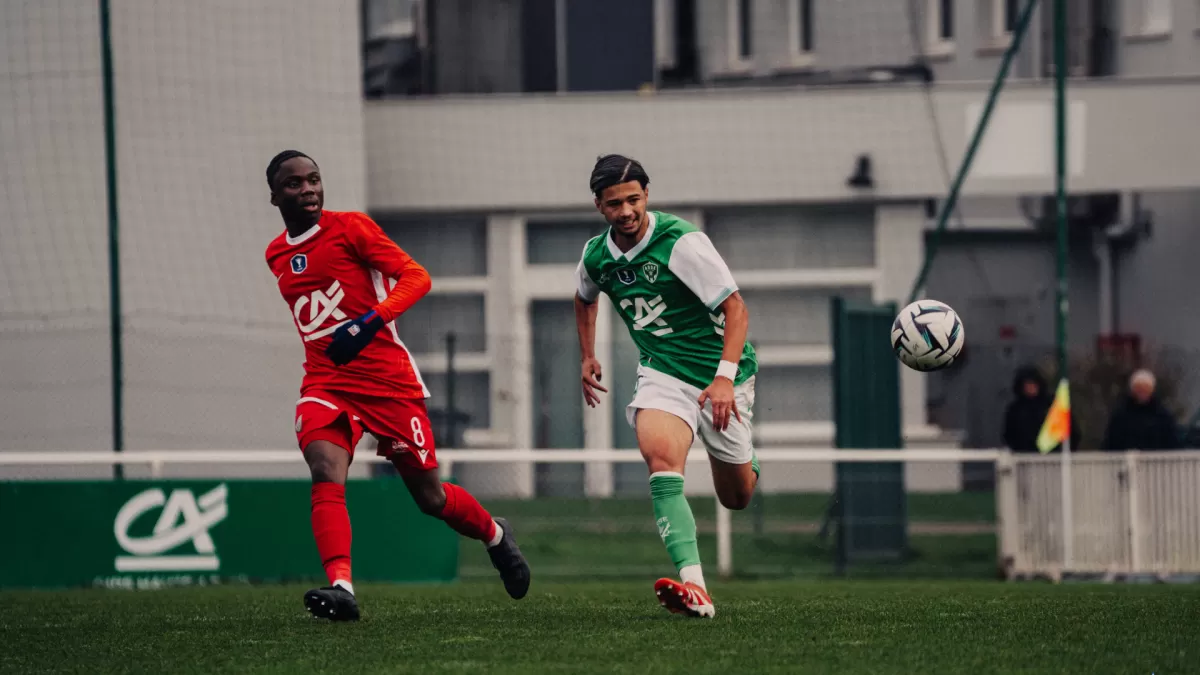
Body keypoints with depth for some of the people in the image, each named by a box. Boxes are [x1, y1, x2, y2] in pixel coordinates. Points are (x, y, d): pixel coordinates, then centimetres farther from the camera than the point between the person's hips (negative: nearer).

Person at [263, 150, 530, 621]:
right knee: (325, 472, -25)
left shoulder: (350, 228, -6)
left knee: (430, 497, 5)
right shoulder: (276, 255, 12)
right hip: (326, 383, 4)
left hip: (389, 380, -4)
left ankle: (495, 535, 36)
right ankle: (340, 586, -36)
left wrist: (371, 321, -26)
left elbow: (416, 277, -12)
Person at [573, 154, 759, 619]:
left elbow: (735, 308, -19)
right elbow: (585, 298, 25)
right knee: (661, 457, -30)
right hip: (662, 374, 3)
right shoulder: (597, 255, -1)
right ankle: (693, 587, -42)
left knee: (736, 498, 9)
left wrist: (725, 377, -28)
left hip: (721, 377, -3)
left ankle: (746, 462, 51)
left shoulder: (681, 242, -20)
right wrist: (587, 357, 20)